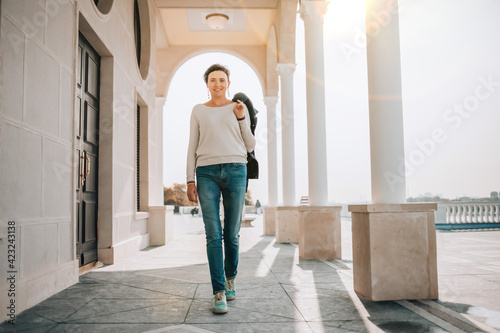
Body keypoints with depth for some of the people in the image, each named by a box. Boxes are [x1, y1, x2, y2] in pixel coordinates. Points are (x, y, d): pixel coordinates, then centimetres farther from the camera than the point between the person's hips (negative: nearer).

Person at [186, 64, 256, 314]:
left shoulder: (239, 109, 14)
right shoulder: (198, 111, 15)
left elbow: (250, 146, 11)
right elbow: (192, 148, 12)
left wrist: (241, 118, -1)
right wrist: (190, 180, 3)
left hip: (235, 171, 0)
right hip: (207, 173, 0)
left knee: (232, 234, 3)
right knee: (213, 235, -7)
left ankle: (230, 279, 26)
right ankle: (219, 293, -3)